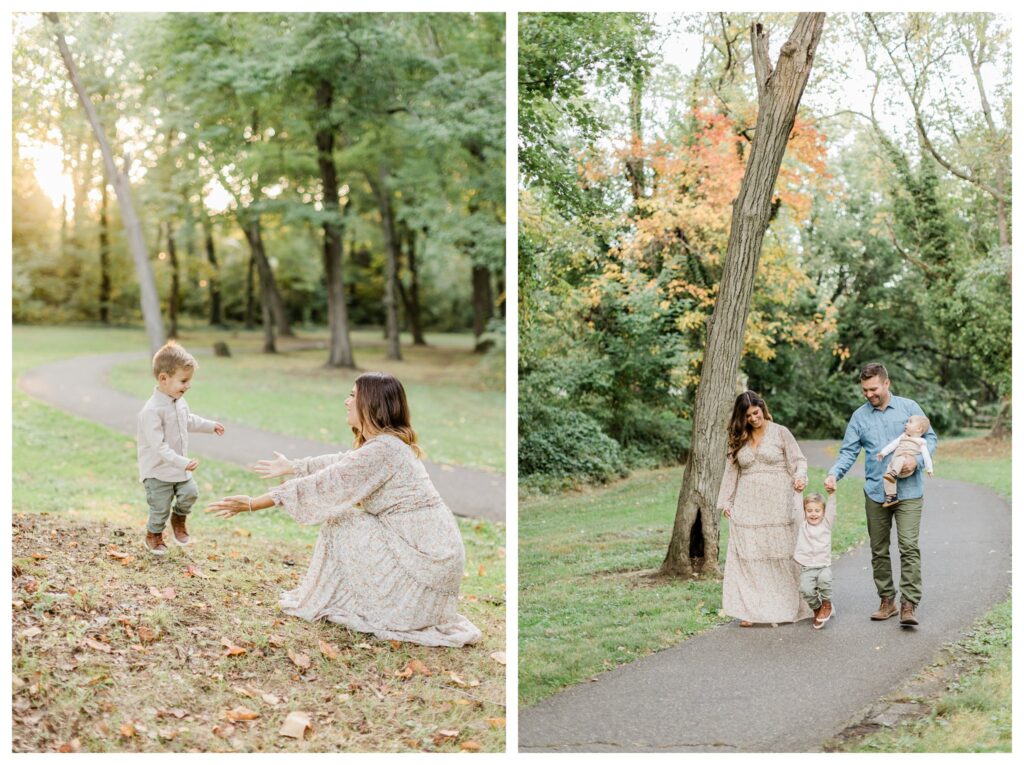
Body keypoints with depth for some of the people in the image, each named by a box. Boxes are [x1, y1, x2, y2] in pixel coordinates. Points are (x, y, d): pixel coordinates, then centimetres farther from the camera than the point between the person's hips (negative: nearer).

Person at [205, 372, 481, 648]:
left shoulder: (383, 449, -18)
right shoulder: (387, 443, 11)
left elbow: (323, 485, -17)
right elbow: (339, 463, 27)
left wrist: (252, 504, -12)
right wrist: (291, 467, 39)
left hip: (424, 558, -9)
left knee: (340, 523, -2)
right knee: (341, 515, 18)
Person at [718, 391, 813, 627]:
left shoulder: (780, 433, 2)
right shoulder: (738, 439, 11)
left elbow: (798, 461, 1)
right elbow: (731, 471, 14)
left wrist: (800, 476, -20)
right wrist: (725, 501, 10)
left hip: (777, 505, -2)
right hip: (747, 507, 3)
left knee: (780, 556, 2)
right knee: (747, 557, -1)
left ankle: (784, 607, 11)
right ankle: (749, 610, 3)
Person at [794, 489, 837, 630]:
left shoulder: (826, 524, 7)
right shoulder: (801, 525, 9)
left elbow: (831, 508, -5)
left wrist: (831, 493, -19)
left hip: (824, 566, 0)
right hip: (806, 568, 1)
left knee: (824, 579, -31)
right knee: (806, 589, -23)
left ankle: (826, 605, -2)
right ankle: (816, 608, 8)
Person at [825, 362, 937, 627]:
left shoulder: (909, 407, 3)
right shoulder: (859, 416, 8)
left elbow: (930, 438, 5)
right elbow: (848, 452, 5)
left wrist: (915, 461, -13)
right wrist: (833, 474, -14)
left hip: (908, 491, -3)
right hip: (875, 493, 3)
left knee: (909, 547, -12)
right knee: (879, 550, 9)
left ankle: (909, 605, -11)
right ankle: (887, 601, 20)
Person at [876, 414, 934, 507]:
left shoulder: (921, 442, 12)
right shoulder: (903, 437, 28)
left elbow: (926, 455, 7)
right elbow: (893, 445, 20)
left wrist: (929, 469, 2)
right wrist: (883, 453, 10)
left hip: (907, 466, -5)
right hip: (894, 464, 5)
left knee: (900, 459, -36)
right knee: (886, 477, -17)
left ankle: (893, 474, -58)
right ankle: (891, 496, -16)